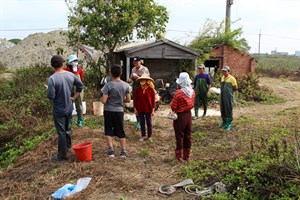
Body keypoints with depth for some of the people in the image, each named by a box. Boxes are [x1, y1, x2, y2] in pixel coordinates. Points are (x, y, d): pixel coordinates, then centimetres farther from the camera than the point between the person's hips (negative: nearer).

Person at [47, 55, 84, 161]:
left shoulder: (52, 79, -22)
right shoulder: (71, 75, -5)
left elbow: (50, 96, -24)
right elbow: (80, 85, 9)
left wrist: (48, 94, -1)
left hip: (59, 110, -5)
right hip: (69, 108, 5)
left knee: (61, 132, 4)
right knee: (67, 128, 23)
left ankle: (62, 155, 15)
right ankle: (67, 146, 41)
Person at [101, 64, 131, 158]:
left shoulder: (108, 85, -12)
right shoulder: (126, 85, -3)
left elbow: (103, 101, -14)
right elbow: (128, 100, 2)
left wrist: (108, 102, 8)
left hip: (109, 111, -3)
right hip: (119, 110, 3)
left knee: (108, 131, 10)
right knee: (120, 131, 12)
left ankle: (111, 150, 6)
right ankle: (123, 151, 16)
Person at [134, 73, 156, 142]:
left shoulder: (151, 89, -9)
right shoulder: (138, 89, -3)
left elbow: (153, 100, -4)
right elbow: (135, 99, 3)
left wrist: (153, 109, -4)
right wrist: (135, 108, 2)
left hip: (148, 109, -2)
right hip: (140, 109, 2)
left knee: (149, 123, 9)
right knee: (142, 123, 12)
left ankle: (149, 136, 22)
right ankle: (143, 136, 25)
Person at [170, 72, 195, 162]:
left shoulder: (178, 93, -21)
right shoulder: (192, 91, -1)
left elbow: (173, 107, -17)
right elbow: (192, 104, 8)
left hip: (180, 116, -6)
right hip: (188, 114, 6)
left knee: (180, 136, 6)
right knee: (188, 135, 14)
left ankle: (179, 156, 15)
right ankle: (186, 156, 24)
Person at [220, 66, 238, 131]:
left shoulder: (232, 78, -10)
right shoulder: (222, 78, 10)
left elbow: (236, 88, -6)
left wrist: (230, 91, 2)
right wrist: (223, 92, 10)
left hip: (229, 97, -6)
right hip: (222, 97, 6)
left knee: (229, 110, 0)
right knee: (222, 109, 13)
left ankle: (229, 124, 10)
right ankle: (224, 122, 29)